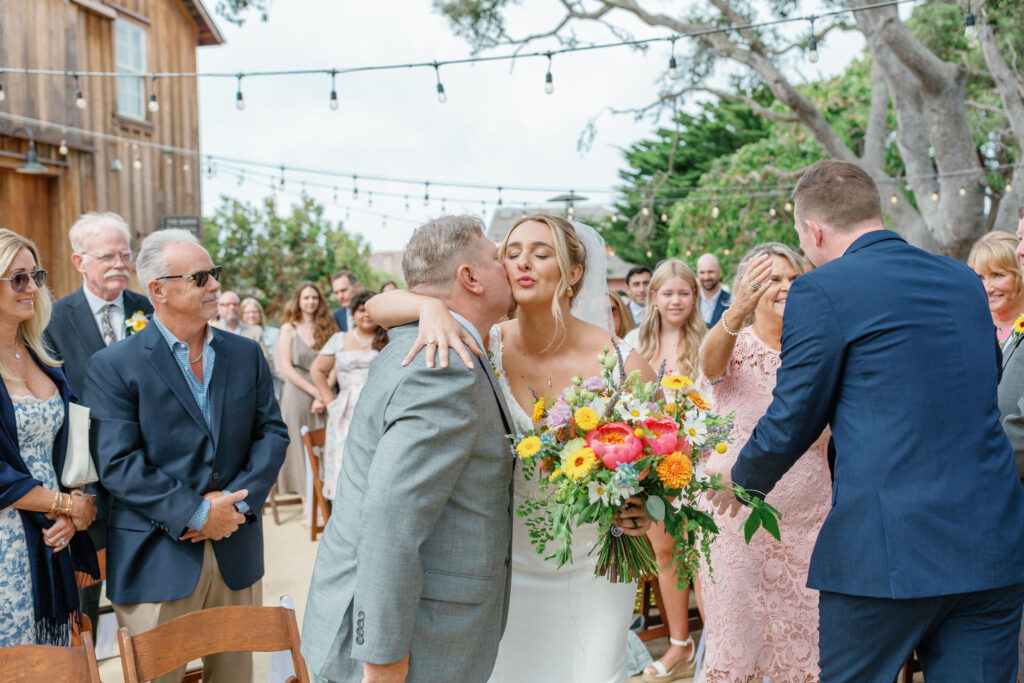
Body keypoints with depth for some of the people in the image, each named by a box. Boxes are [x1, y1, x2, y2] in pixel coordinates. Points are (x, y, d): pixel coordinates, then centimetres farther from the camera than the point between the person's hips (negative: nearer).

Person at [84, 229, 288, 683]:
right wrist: (195, 514, -18)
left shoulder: (246, 354, 8)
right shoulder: (112, 367, -7)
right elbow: (118, 463, -14)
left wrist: (237, 502, -11)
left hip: (237, 552, 4)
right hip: (156, 558, -4)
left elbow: (273, 433, 4)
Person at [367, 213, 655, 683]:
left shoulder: (622, 363, -16)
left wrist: (644, 510, -23)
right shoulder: (483, 346, -13)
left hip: (592, 567, 0)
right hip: (508, 560, 1)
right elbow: (377, 307, -16)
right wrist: (431, 307, -37)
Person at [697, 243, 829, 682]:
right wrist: (736, 313, -47)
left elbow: (829, 433, 1)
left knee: (803, 641, 9)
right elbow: (710, 361, -27)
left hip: (806, 519, 2)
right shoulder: (735, 347, -2)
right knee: (733, 634, 4)